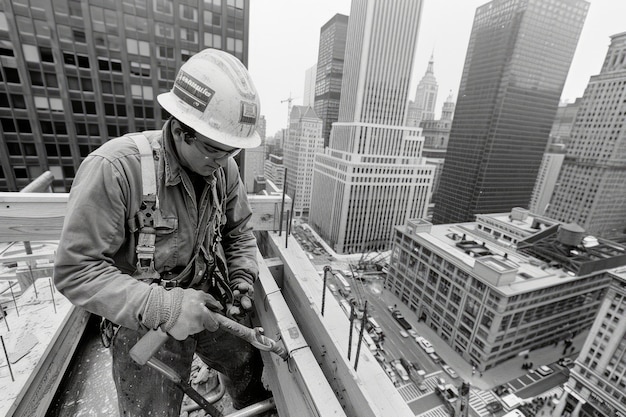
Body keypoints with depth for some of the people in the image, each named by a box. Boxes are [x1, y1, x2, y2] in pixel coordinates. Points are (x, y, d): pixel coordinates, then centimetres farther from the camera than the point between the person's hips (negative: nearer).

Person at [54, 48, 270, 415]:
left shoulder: (224, 168, -10)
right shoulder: (114, 168, -26)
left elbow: (239, 232, 3)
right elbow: (76, 270, -22)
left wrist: (243, 278, -10)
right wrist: (161, 307, -30)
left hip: (210, 306, 5)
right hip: (145, 321, -4)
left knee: (251, 368, 23)